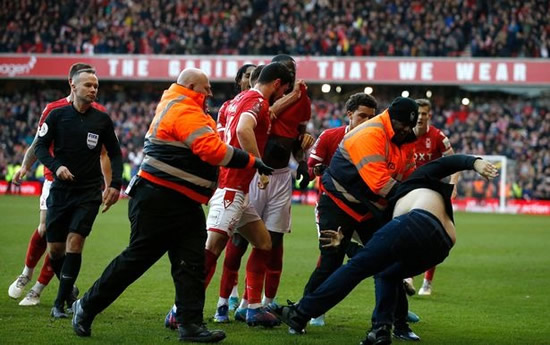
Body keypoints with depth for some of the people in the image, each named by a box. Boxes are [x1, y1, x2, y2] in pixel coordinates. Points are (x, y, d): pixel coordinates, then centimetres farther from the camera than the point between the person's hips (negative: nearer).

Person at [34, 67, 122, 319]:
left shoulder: (102, 120, 2)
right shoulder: (58, 115, -1)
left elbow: (115, 153, 10)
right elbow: (40, 147, -1)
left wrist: (115, 184, -1)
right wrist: (56, 166, -19)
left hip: (89, 193, -1)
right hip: (60, 191, 1)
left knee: (74, 242, -14)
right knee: (55, 249, 2)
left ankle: (60, 303, -7)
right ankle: (69, 291, 28)